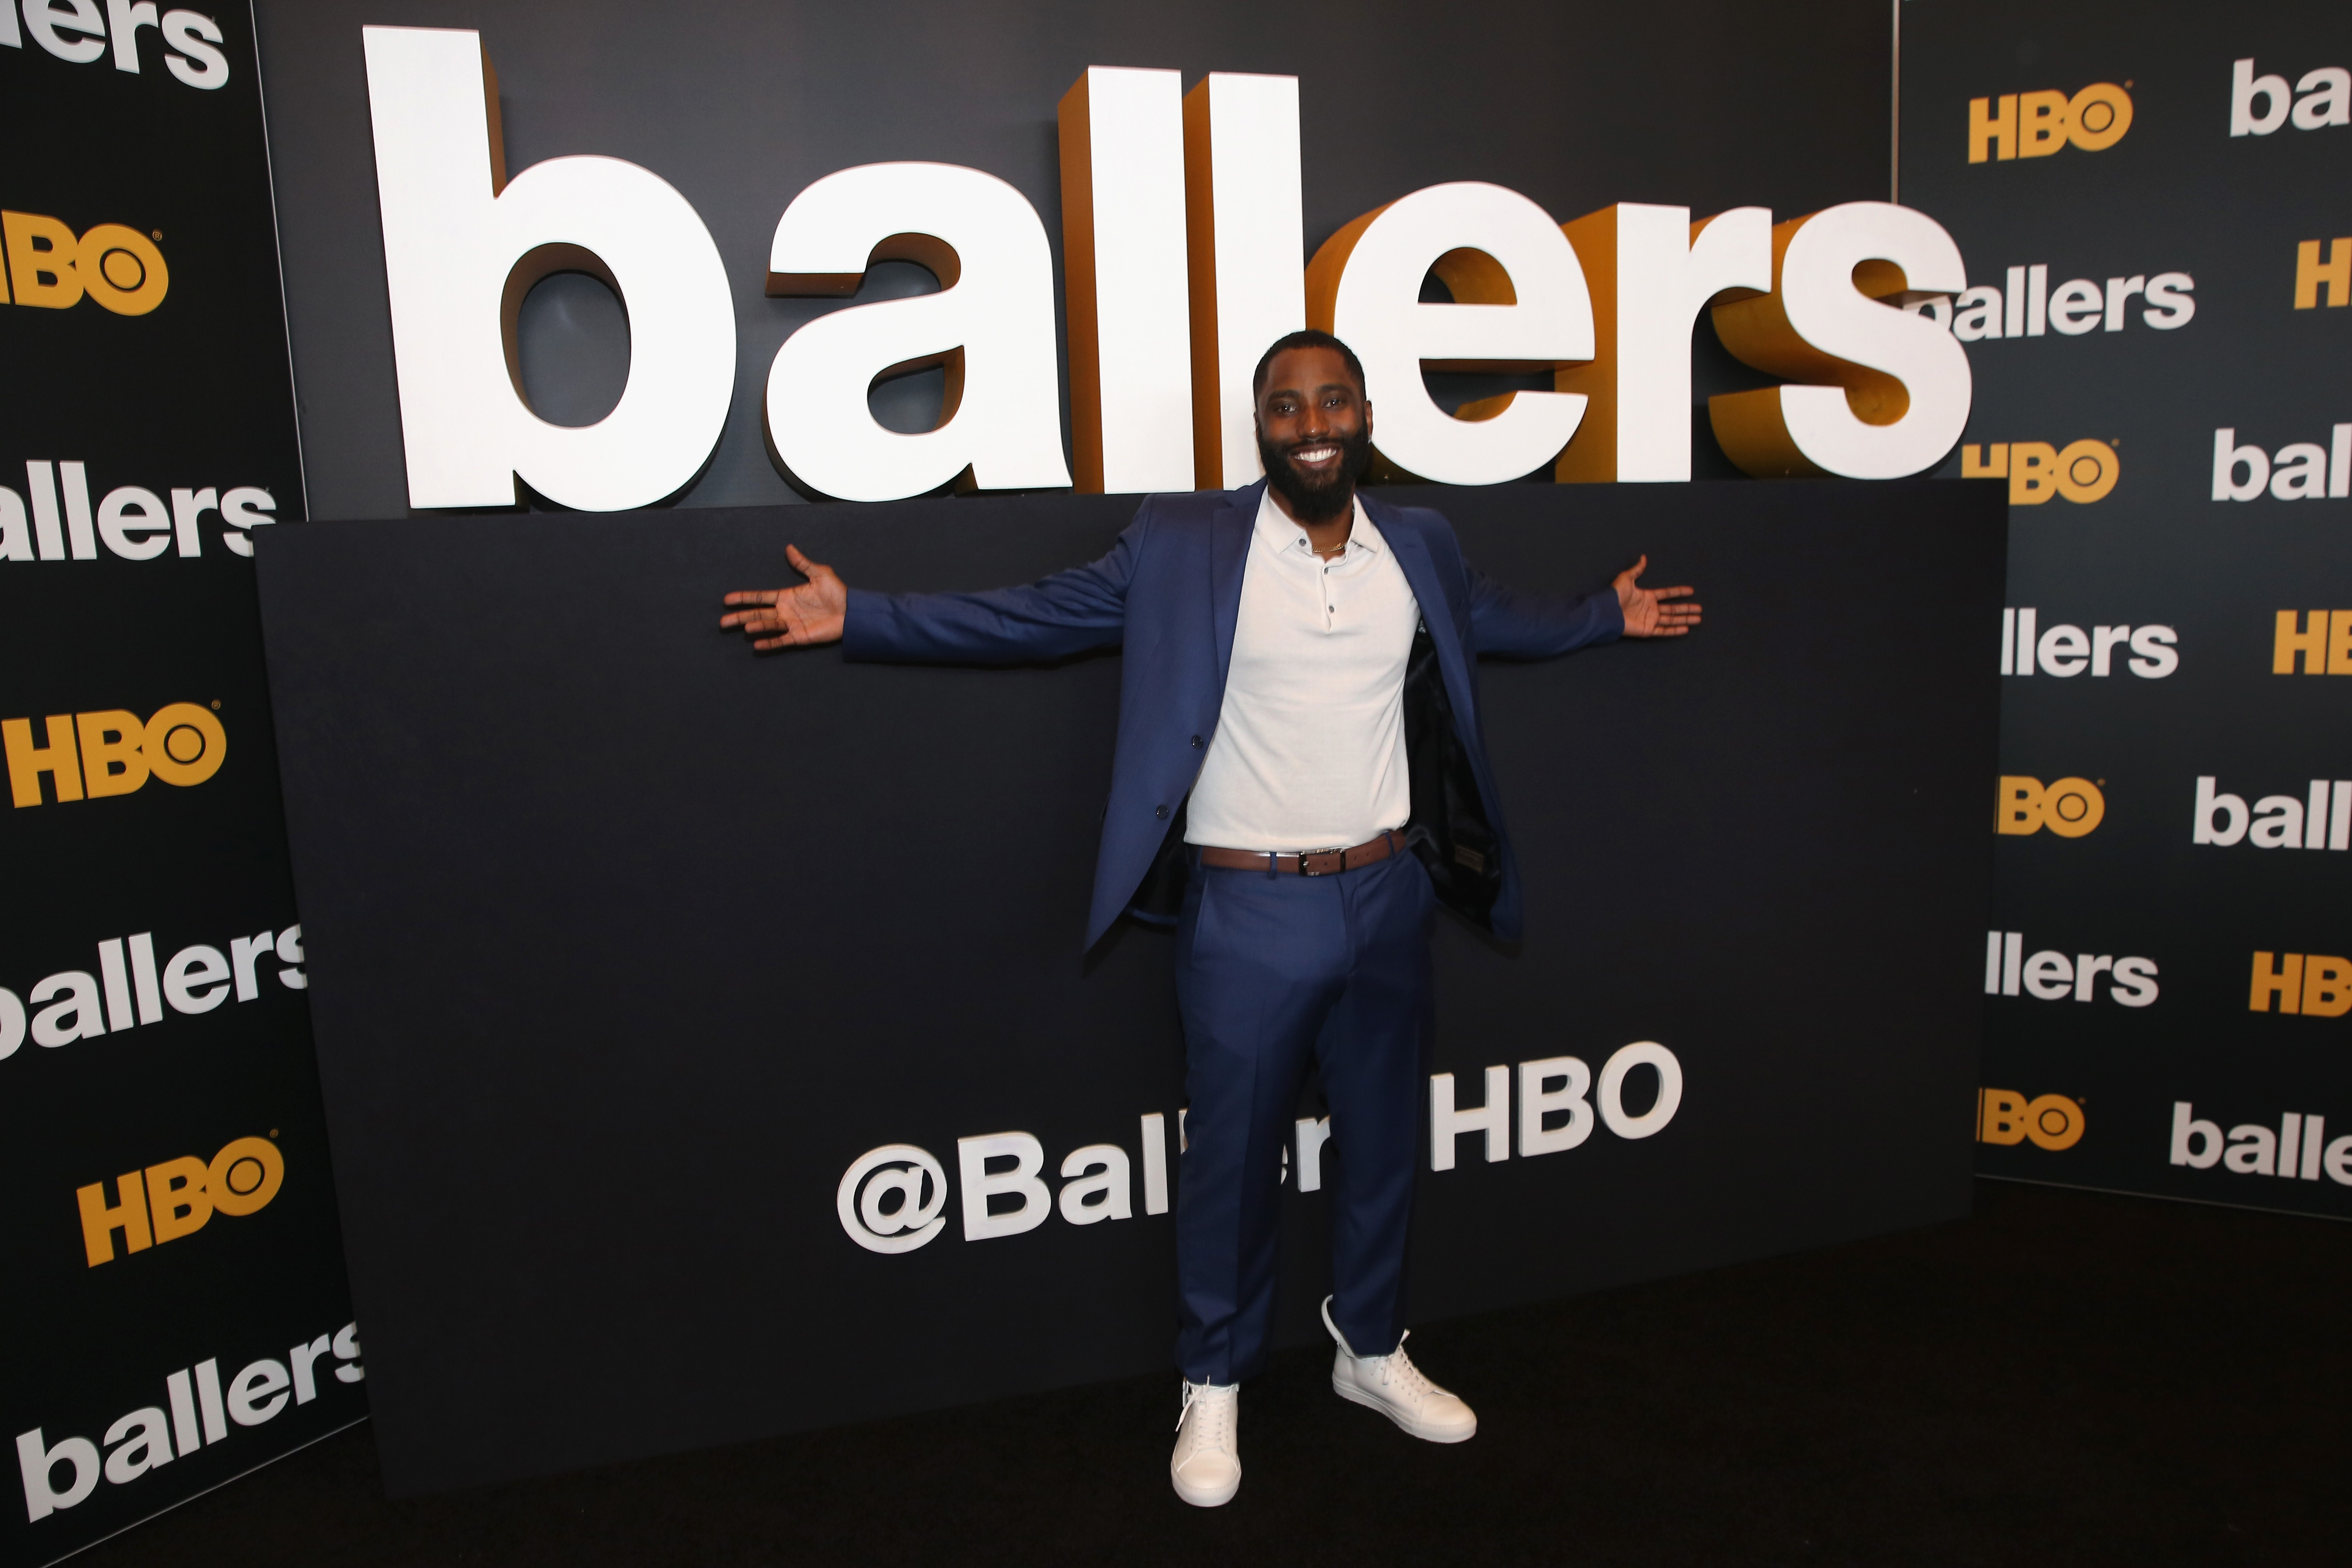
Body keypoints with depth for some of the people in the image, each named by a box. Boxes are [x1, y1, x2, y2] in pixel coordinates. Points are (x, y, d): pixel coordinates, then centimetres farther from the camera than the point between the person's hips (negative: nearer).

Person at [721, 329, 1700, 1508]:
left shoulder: (1420, 547, 6)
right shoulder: (1182, 545, -8)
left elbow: (1492, 617, 26)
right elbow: (1036, 618, -6)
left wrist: (1607, 616, 34)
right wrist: (858, 616, -11)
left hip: (1390, 897, 4)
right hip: (1250, 912, -4)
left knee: (1383, 1143, 18)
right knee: (1232, 1158, 9)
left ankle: (1372, 1353, 40)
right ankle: (1214, 1386, 30)